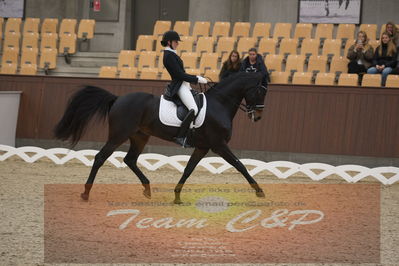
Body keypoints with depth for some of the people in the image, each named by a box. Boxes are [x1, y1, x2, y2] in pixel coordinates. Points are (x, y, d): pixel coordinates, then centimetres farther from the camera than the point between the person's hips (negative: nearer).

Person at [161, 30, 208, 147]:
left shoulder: (171, 54, 17)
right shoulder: (169, 56, -14)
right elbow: (180, 75, -18)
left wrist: (196, 77, 17)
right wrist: (197, 79, -12)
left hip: (183, 85, 11)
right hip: (179, 86, -11)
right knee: (194, 109, -27)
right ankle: (180, 136, -26)